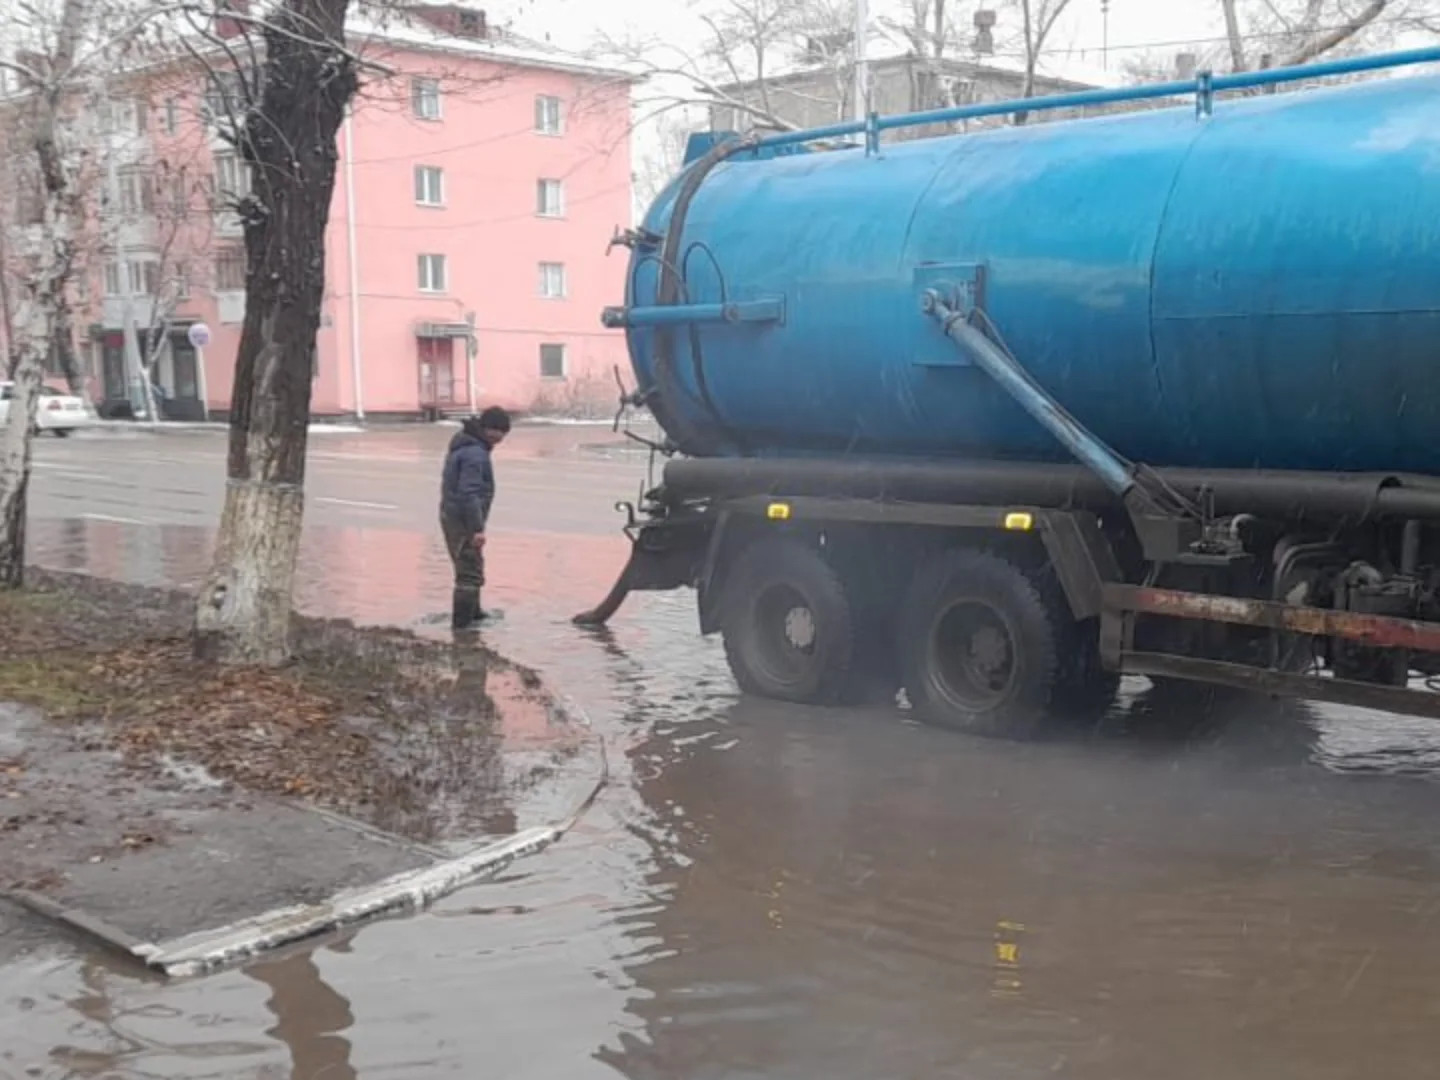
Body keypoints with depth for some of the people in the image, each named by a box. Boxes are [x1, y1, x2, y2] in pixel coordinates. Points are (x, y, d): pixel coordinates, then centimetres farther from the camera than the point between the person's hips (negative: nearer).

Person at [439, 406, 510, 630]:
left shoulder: (463, 444, 10)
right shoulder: (475, 454, -22)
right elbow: (469, 493, -27)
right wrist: (477, 528, -24)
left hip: (452, 516, 10)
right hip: (463, 519, -10)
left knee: (470, 567, 23)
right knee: (470, 572, -3)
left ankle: (472, 611, 36)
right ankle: (462, 621, 1)